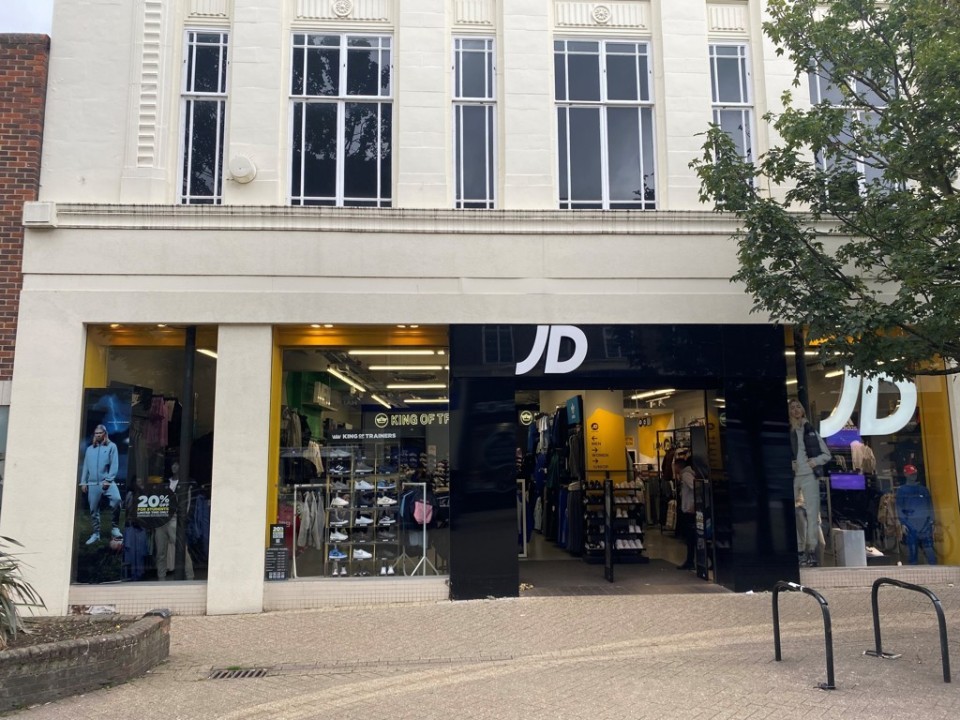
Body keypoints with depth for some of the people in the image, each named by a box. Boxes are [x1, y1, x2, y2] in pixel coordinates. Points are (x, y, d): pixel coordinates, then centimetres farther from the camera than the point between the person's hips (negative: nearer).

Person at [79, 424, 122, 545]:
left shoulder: (111, 446, 4)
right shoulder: (89, 449, 17)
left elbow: (114, 465, -4)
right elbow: (85, 466, 17)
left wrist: (108, 480, -12)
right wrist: (83, 482, 10)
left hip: (107, 481, -4)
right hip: (92, 483, 4)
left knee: (116, 499, -28)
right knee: (93, 510, 7)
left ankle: (115, 527, -15)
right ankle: (96, 534, 19)